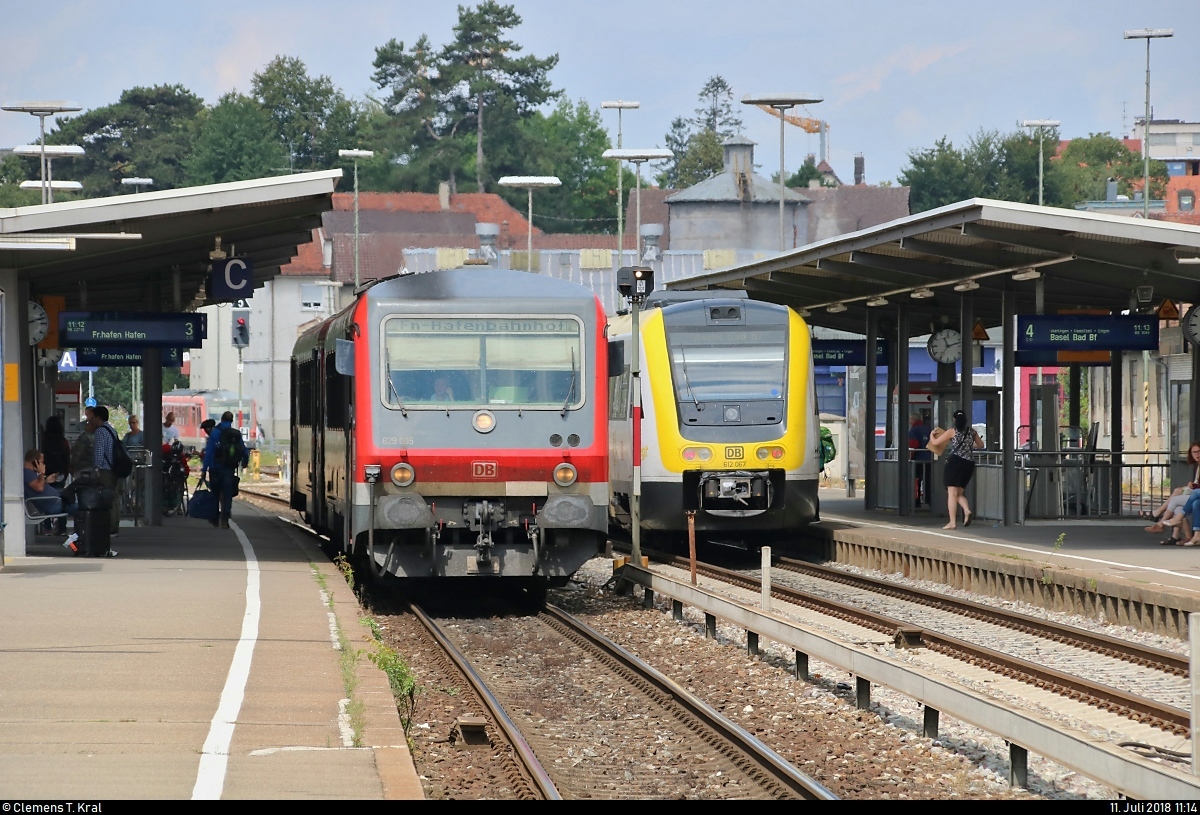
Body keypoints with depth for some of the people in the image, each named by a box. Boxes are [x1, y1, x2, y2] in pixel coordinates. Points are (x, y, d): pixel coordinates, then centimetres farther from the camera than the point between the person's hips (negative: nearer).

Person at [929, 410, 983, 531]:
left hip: (955, 461, -5)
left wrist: (932, 435, 27)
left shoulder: (952, 432, 1)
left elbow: (935, 442, 5)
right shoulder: (972, 432, 13)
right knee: (959, 493, 15)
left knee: (952, 493, -4)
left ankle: (953, 522, -10)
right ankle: (967, 510, -14)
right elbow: (981, 445, 27)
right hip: (969, 463, 5)